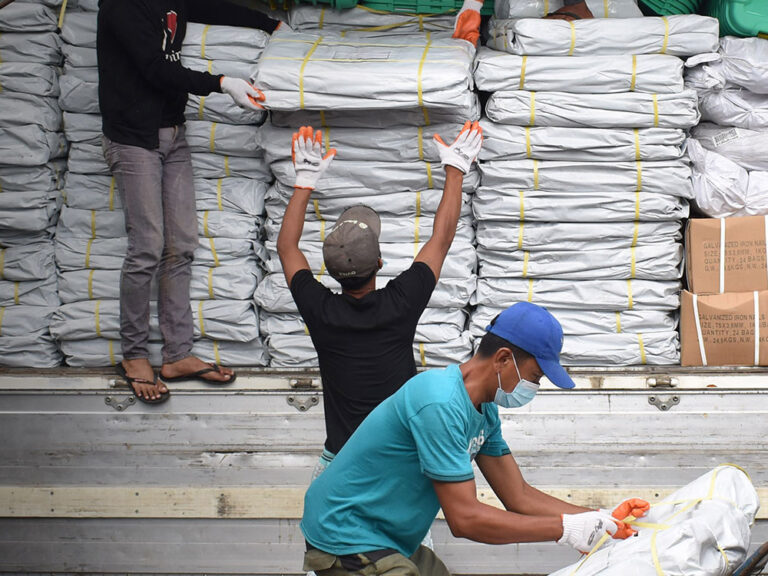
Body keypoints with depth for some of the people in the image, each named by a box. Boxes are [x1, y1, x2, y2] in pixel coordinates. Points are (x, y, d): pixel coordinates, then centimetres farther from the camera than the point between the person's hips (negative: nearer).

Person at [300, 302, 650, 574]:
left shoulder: (484, 410, 7)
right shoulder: (441, 404, -25)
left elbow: (518, 496, 7)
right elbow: (464, 518, -26)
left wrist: (603, 519, -3)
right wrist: (565, 529, -23)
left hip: (390, 545, 10)